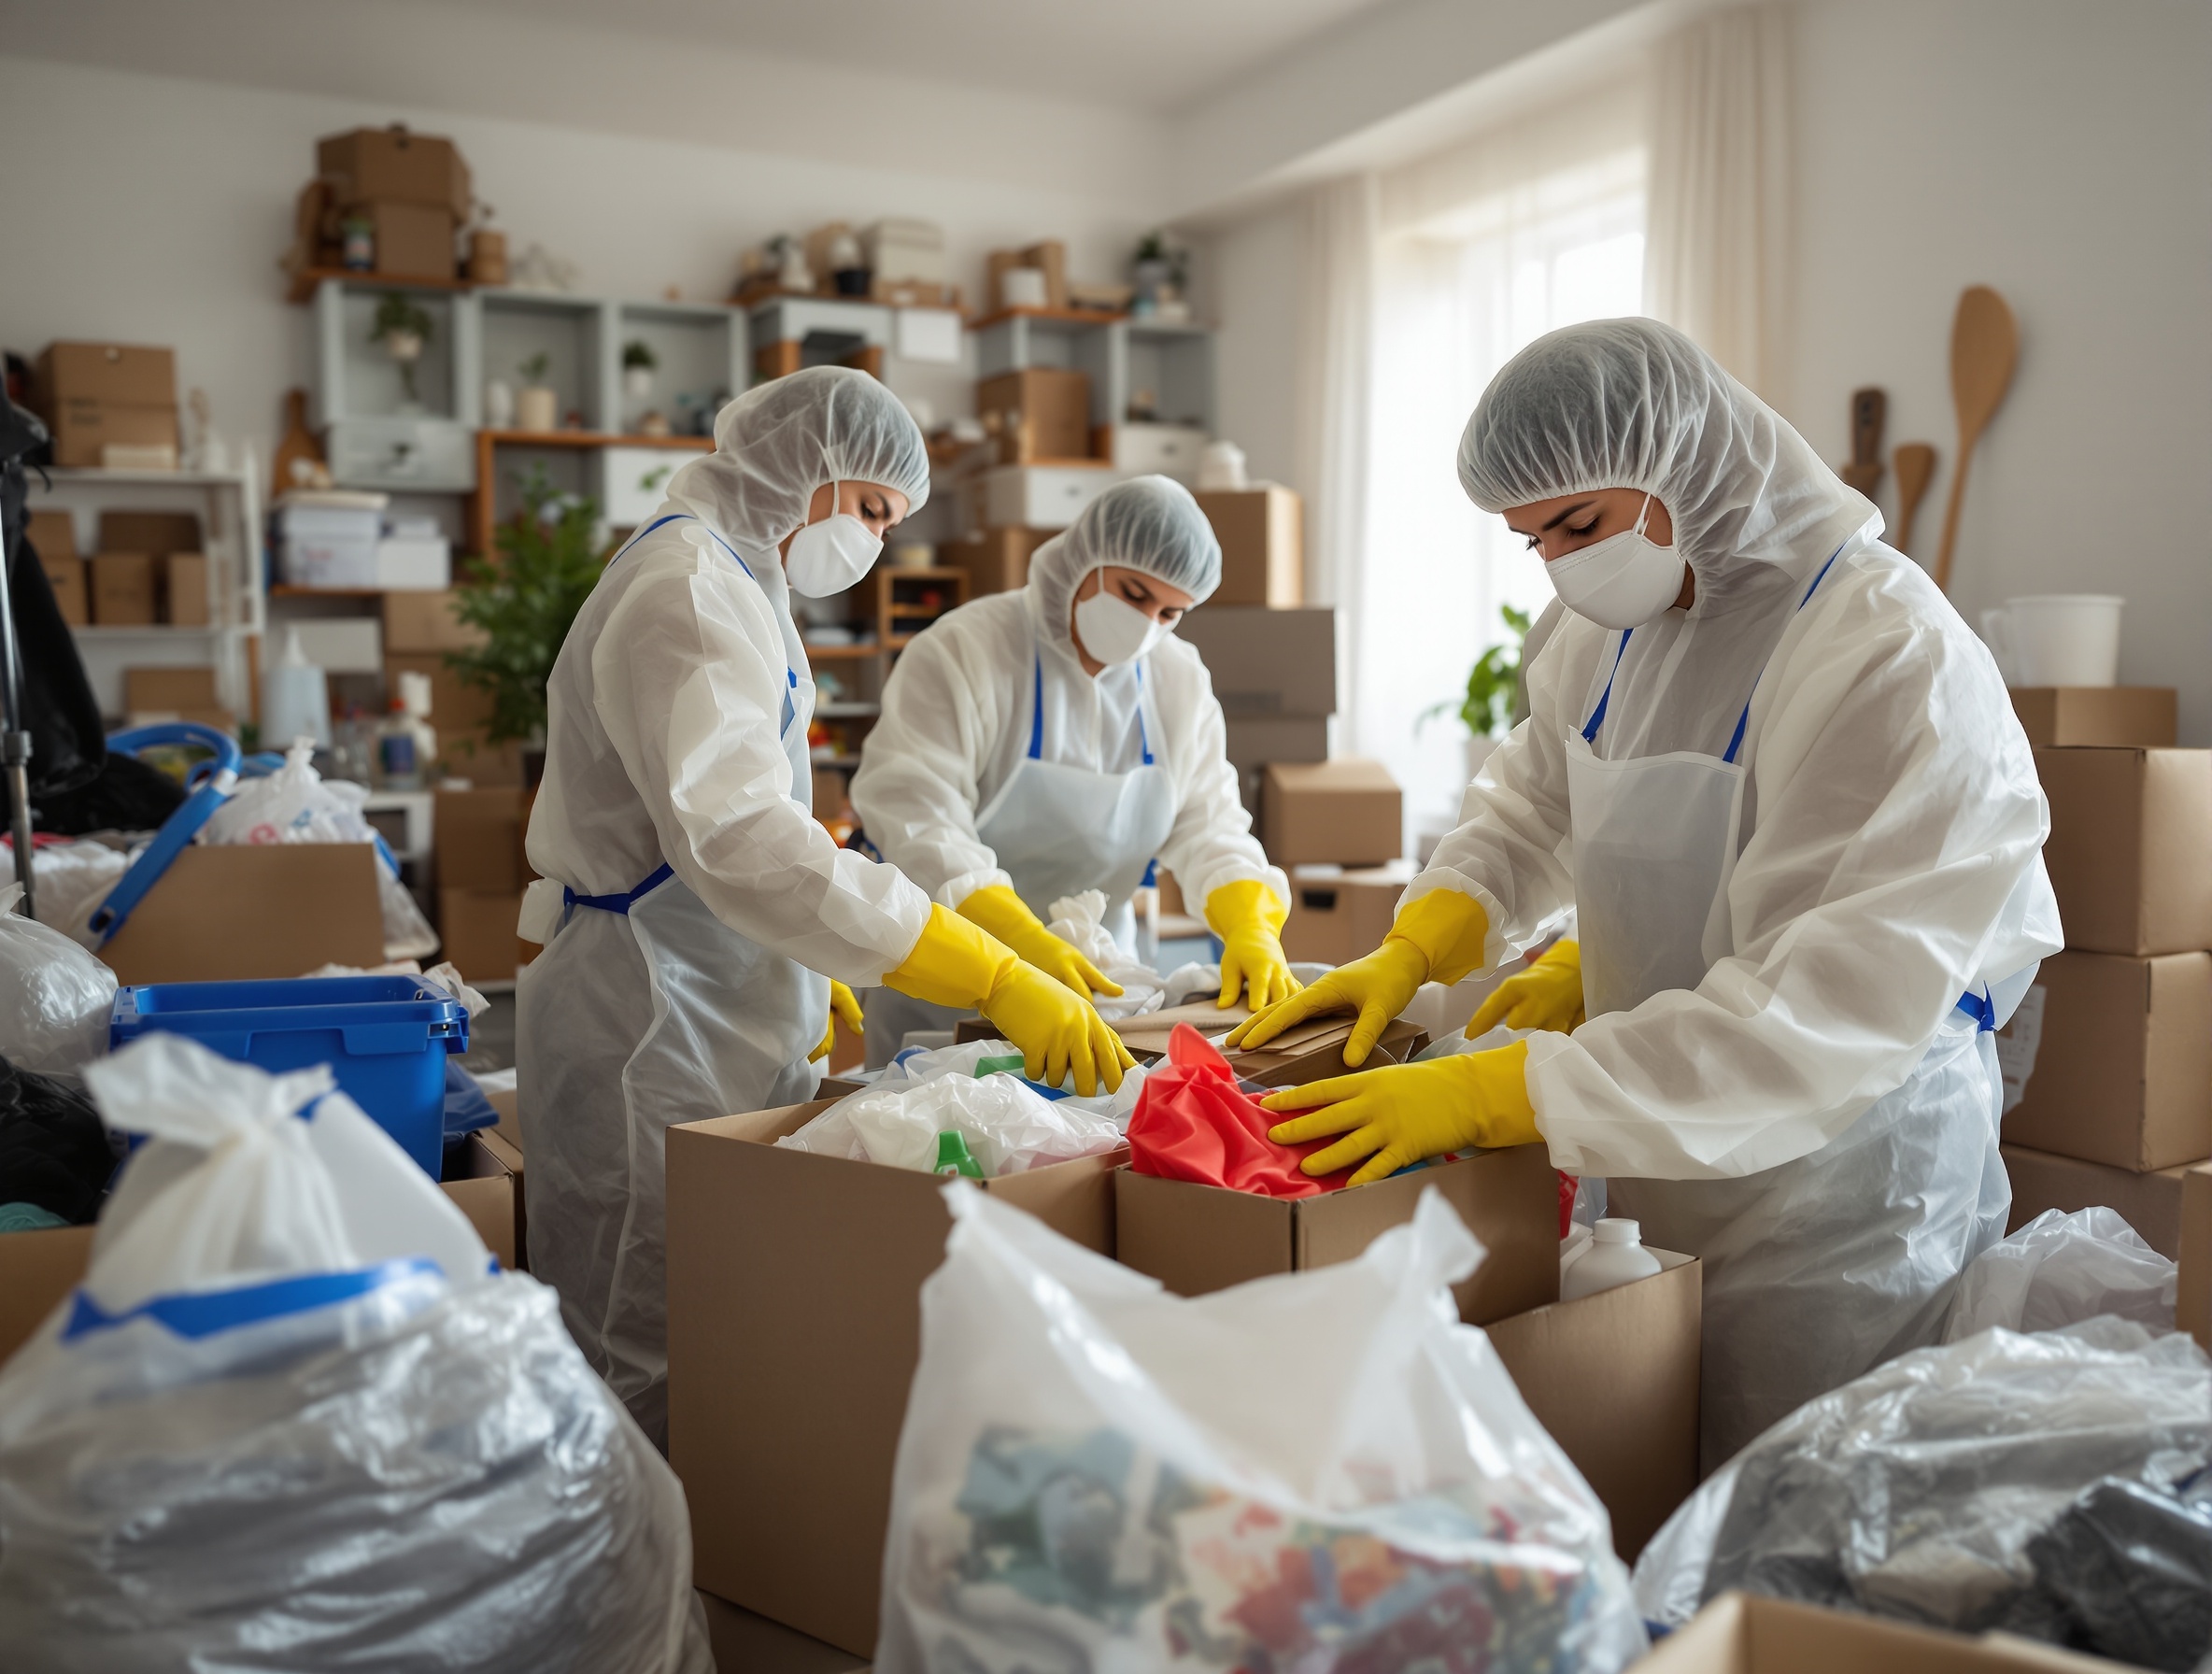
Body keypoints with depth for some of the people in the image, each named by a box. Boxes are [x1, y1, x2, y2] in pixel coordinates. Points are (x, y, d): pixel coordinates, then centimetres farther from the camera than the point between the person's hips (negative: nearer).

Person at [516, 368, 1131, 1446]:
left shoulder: (736, 583, 18)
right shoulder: (685, 589, -15)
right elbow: (738, 834, -30)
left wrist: (809, 976, 25)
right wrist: (996, 983, -33)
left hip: (736, 1030, 10)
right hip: (654, 1036, -10)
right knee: (655, 1395, -3)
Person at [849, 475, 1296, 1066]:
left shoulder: (1181, 680, 2)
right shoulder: (962, 651, -17)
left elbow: (1207, 822, 0)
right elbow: (915, 812, -27)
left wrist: (1251, 925, -21)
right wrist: (1026, 939, -40)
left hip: (1088, 977, 5)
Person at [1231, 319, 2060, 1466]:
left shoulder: (1894, 659, -23)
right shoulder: (1619, 623, 2)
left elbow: (1830, 1008, -30)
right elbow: (1532, 800, 15)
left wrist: (1495, 1092, -34)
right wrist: (1412, 949, -5)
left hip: (1843, 1167, -6)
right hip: (1664, 1153, 7)